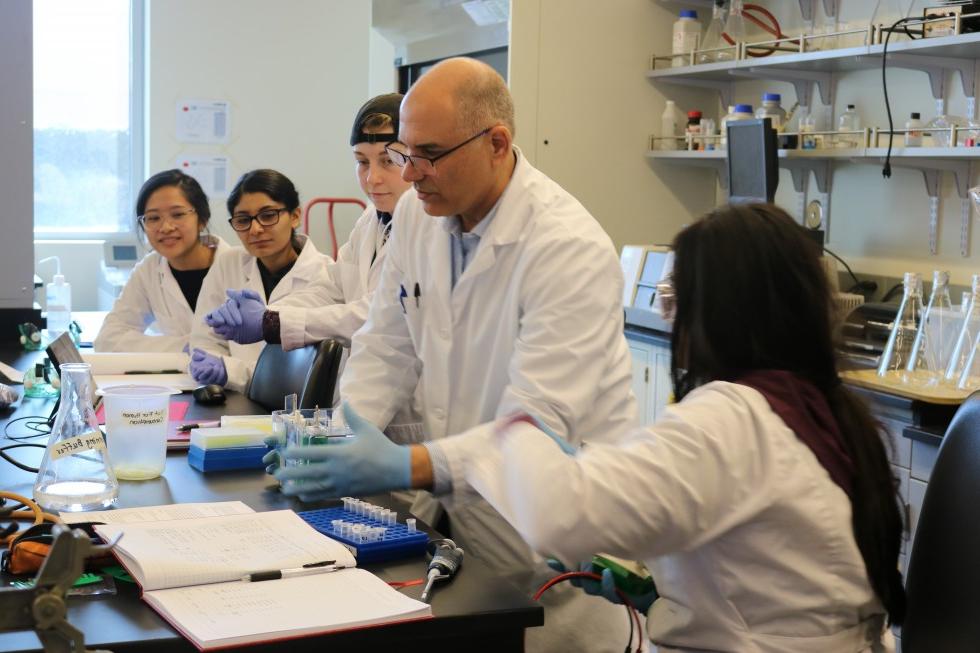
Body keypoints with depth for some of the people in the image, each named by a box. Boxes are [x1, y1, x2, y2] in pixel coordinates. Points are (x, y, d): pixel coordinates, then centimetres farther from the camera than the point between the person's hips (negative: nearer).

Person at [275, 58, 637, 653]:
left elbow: (536, 430, -27)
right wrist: (336, 434, -12)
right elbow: (388, 350, 6)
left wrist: (405, 467, -37)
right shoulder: (418, 213, 0)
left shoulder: (571, 251, -23)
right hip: (460, 515, 6)